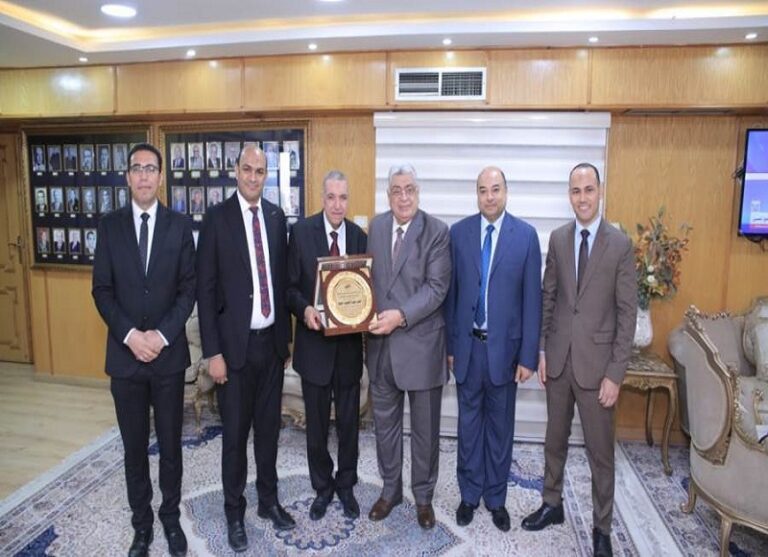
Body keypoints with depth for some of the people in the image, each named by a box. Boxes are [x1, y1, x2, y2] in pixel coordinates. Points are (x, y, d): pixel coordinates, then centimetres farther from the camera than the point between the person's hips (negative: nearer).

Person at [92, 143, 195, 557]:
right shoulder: (109, 226, 3)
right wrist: (129, 335, -13)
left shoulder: (179, 226, 1)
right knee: (134, 448, 12)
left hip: (169, 353, 0)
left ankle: (171, 519, 30)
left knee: (170, 445, 11)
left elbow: (189, 288, -2)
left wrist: (162, 335, -13)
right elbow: (102, 290, 0)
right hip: (125, 354, 1)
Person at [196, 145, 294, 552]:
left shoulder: (277, 217, 5)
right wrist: (213, 352, -12)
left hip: (272, 341, 4)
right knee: (235, 433, 9)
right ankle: (234, 511, 29)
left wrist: (287, 335, 10)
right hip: (236, 344, -4)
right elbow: (205, 289, -9)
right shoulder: (217, 218, -8)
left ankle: (269, 500, 35)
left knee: (269, 427, 16)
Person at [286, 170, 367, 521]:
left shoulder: (359, 236, 0)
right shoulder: (301, 231, -6)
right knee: (316, 423, 13)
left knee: (349, 422, 15)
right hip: (315, 343, -1)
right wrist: (304, 309, -23)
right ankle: (322, 488, 35)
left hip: (349, 344, 2)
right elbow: (290, 285, -5)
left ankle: (346, 485, 36)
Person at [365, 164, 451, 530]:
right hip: (381, 341, 4)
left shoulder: (437, 231, -9)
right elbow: (369, 274, 10)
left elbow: (437, 287, -15)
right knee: (385, 422, 17)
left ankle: (423, 496, 32)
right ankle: (390, 489, 37)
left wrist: (401, 315, -23)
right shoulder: (376, 226, 6)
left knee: (425, 427, 12)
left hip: (421, 343, -4)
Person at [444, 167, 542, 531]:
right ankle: (469, 494, 32)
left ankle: (496, 498, 32)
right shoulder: (458, 232, -1)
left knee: (500, 426, 13)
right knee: (469, 424, 14)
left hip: (505, 346, -1)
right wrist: (448, 344, 2)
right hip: (467, 345, 1)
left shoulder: (525, 235, -5)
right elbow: (450, 292, 2)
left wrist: (528, 355, -6)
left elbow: (531, 299, -4)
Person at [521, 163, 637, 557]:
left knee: (600, 451, 9)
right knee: (555, 440, 18)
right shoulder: (558, 239, 3)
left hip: (596, 362, -3)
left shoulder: (620, 244, -8)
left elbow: (627, 313, -8)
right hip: (558, 359, 3)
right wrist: (541, 350, 4)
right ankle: (552, 504, 38)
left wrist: (615, 374, -11)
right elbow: (547, 298, 8)